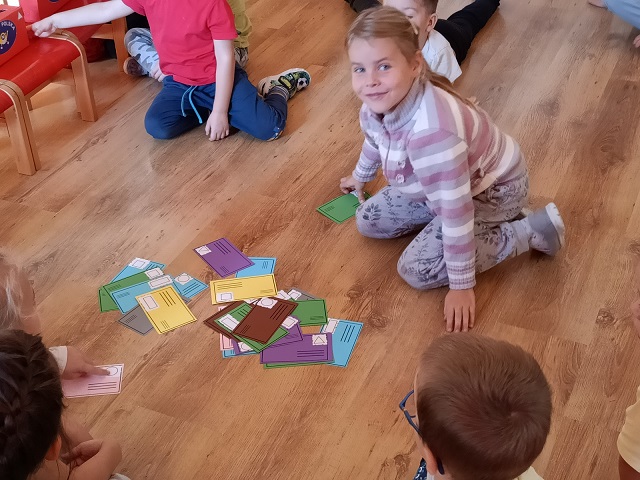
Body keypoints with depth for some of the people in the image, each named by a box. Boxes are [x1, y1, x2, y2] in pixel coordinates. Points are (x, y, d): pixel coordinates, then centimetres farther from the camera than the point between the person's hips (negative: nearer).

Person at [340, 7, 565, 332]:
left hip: (492, 188, -8)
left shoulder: (431, 130, -43)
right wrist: (360, 177, 32)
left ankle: (532, 230, -5)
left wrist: (461, 286, -28)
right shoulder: (376, 105, -16)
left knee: (417, 270, -15)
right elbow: (374, 141, 11)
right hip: (442, 186, 8)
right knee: (367, 221, 8)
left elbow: (456, 209, -37)